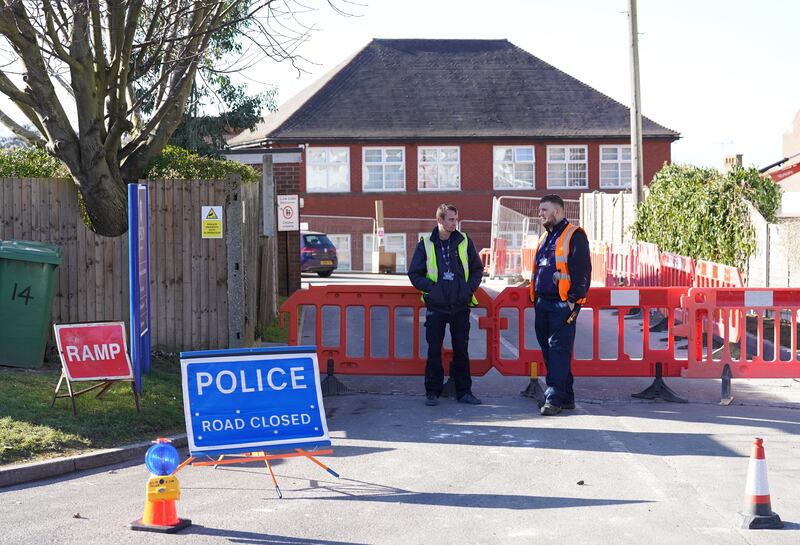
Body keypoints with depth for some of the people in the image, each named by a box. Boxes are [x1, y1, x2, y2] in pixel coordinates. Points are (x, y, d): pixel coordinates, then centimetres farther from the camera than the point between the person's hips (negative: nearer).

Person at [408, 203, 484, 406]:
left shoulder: (464, 242, 5)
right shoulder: (426, 244, 0)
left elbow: (477, 269, 13)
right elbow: (415, 274, 3)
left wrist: (470, 287, -3)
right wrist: (431, 287, -10)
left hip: (461, 306, 1)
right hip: (436, 306, -1)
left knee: (461, 349, 7)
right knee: (434, 350, 2)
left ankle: (464, 391, 15)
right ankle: (432, 391, 11)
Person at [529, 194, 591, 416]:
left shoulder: (574, 236, -6)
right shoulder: (545, 237, 20)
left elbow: (582, 271, -12)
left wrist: (574, 301, -17)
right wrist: (535, 298, 18)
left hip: (562, 304, -9)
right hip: (543, 304, 9)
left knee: (558, 350, -10)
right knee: (548, 350, 9)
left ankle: (554, 398, -11)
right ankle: (566, 396, 16)